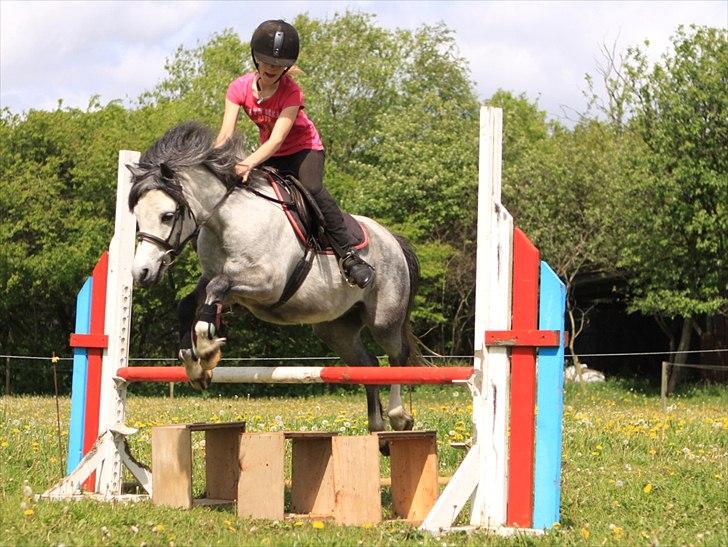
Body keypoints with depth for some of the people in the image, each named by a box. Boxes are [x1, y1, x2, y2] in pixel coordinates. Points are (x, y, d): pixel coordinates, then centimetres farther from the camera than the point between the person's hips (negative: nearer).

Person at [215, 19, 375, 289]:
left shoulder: (291, 93, -26)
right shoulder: (240, 88, -15)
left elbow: (276, 140, -37)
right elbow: (226, 133, -24)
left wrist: (249, 163, -55)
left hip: (305, 148, -5)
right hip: (270, 154, 5)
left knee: (313, 190, -32)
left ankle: (347, 254, -28)